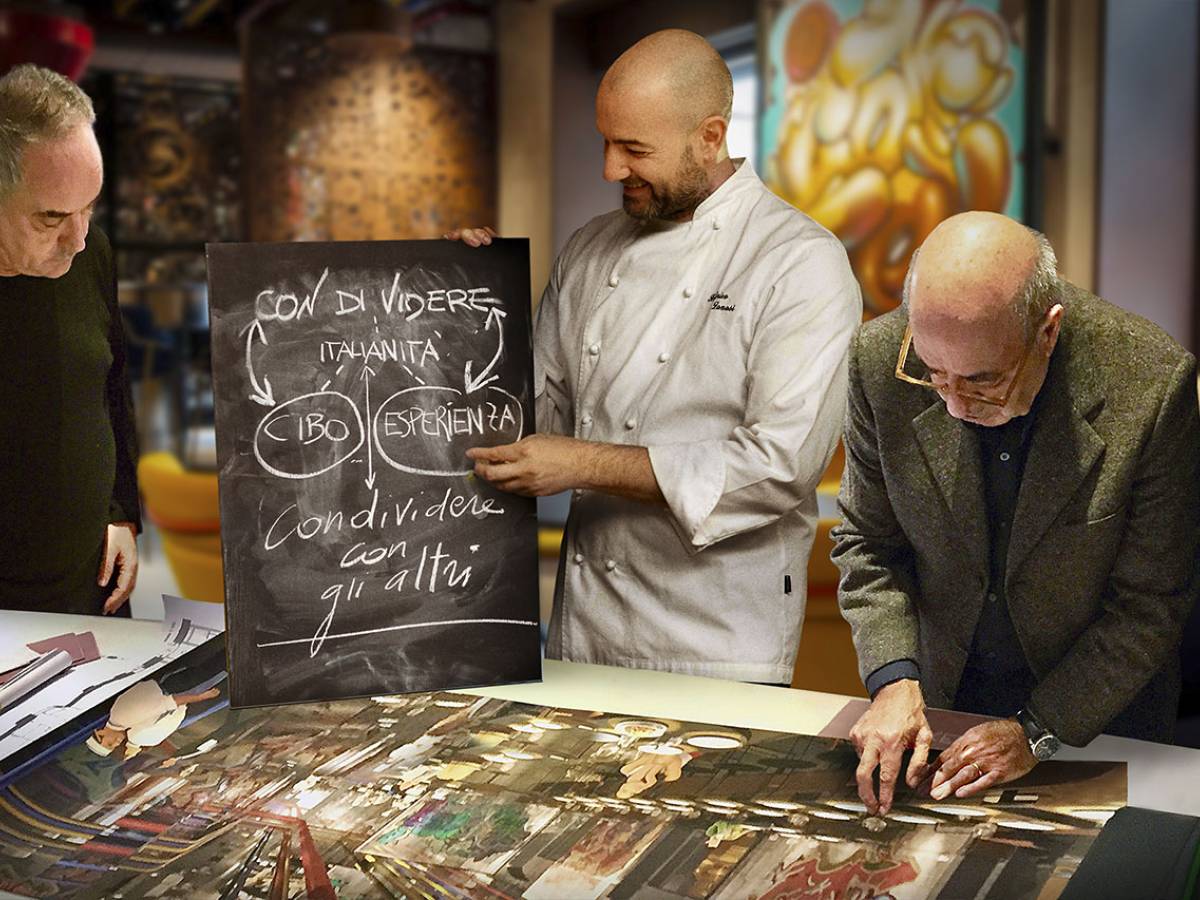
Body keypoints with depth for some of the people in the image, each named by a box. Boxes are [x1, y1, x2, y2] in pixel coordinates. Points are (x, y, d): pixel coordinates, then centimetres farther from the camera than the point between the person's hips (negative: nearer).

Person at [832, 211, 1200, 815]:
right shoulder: (882, 358, -21)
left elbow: (1150, 603, -15)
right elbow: (868, 540, -7)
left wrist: (1037, 730, -20)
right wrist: (894, 680, -20)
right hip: (940, 702, 2)